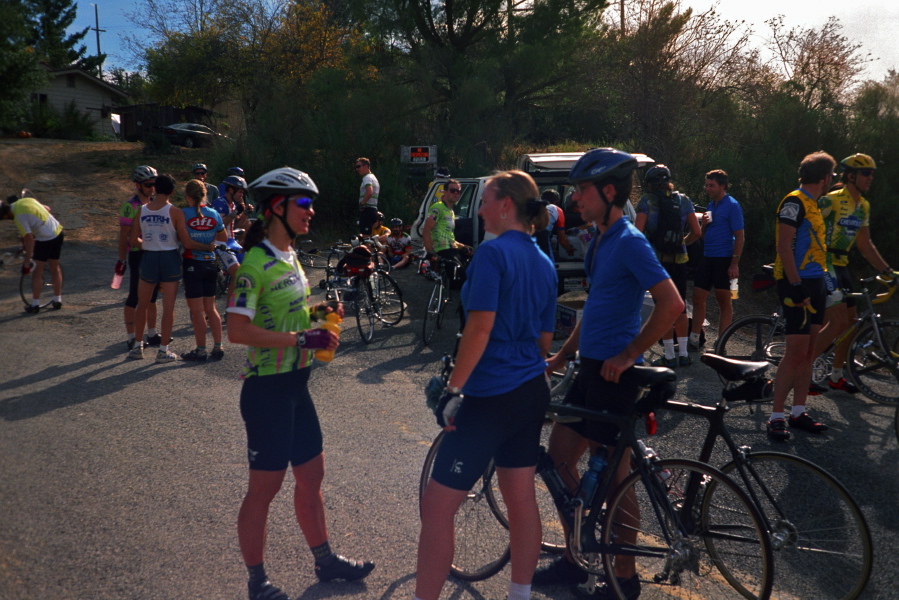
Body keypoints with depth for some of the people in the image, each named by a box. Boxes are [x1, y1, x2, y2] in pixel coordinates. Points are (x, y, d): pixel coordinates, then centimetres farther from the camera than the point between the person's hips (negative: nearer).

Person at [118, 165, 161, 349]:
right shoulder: (130, 206, -11)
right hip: (138, 255, -7)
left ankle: (152, 334, 21)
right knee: (134, 298, 0)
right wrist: (121, 260, -14)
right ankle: (131, 337, 7)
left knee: (151, 297, 13)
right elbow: (123, 235, -12)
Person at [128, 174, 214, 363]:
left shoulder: (142, 210, 1)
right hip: (169, 258, -3)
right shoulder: (175, 212, -10)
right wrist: (209, 247, 0)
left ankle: (137, 347, 23)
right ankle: (163, 351, 7)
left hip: (148, 258, 3)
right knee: (168, 307, 4)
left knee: (142, 305, 17)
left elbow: (134, 240, 5)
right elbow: (187, 243, -12)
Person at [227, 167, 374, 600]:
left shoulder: (290, 258, 11)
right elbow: (238, 330, -25)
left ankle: (325, 561, 35)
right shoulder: (255, 263, -17)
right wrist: (301, 338, -25)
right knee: (265, 487, 4)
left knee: (312, 475, 18)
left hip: (296, 385, 9)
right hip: (267, 389, -9)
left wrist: (317, 311, 3)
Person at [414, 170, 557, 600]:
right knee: (521, 500, 17)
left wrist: (452, 389, -19)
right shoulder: (544, 262, 11)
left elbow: (480, 327, -21)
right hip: (532, 392, 9)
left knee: (437, 505, 0)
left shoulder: (492, 252, -14)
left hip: (492, 397, -9)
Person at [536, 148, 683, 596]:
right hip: (591, 366, 9)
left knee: (613, 474, 2)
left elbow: (671, 304, -25)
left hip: (614, 372, -9)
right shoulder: (599, 240, 13)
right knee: (558, 457, 13)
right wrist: (562, 355, 19)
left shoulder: (630, 243, -16)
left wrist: (629, 354, -21)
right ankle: (574, 556, 29)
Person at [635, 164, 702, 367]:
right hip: (679, 260, 4)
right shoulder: (683, 200, 7)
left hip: (656, 259, -4)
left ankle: (669, 356, 5)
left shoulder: (647, 201, -4)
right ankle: (683, 354, 17)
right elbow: (696, 232, 5)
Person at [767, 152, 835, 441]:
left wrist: (825, 280, 17)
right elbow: (784, 246, -19)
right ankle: (776, 417, -5)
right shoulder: (795, 202, -12)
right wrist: (796, 287, -23)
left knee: (808, 352, 10)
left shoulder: (812, 204, 17)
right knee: (796, 352, -11)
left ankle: (799, 412, 17)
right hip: (798, 286, -9)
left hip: (815, 284, 9)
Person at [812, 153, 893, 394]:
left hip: (841, 266, 9)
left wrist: (887, 270, 13)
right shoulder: (832, 200, -13)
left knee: (851, 321, 10)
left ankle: (836, 377, 22)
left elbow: (865, 244, 18)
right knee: (838, 322, -16)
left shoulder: (863, 207, 13)